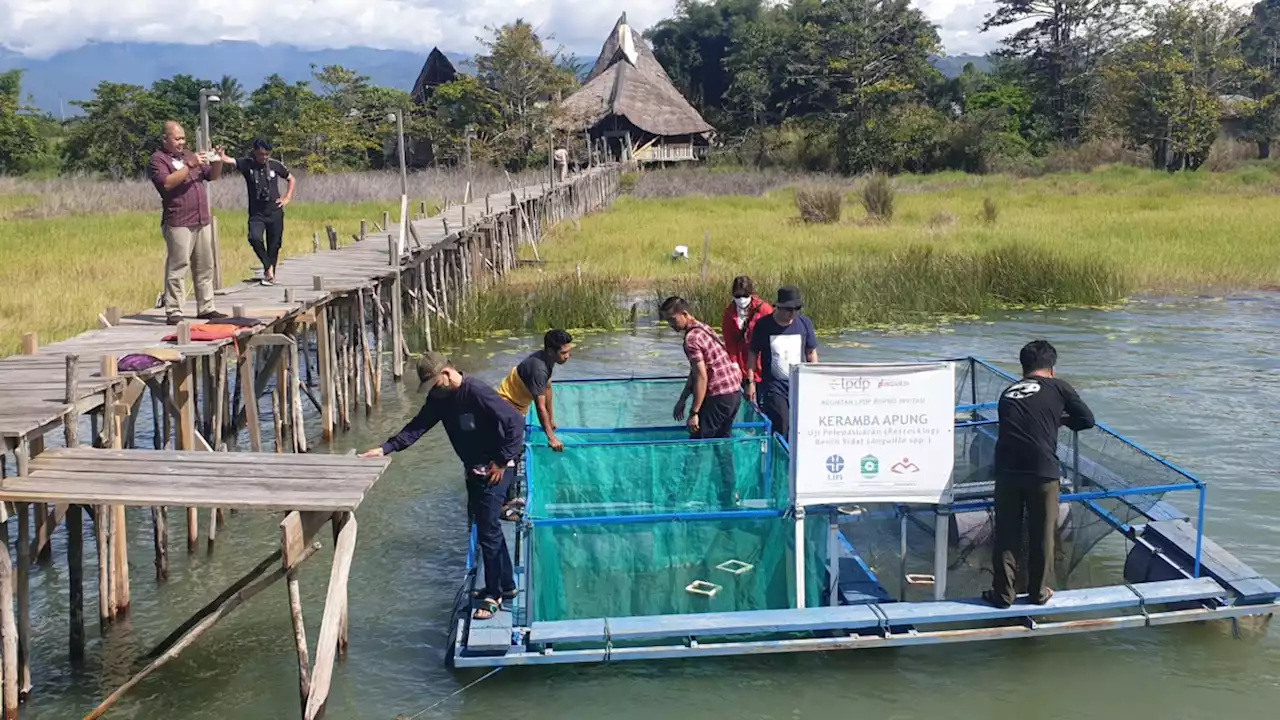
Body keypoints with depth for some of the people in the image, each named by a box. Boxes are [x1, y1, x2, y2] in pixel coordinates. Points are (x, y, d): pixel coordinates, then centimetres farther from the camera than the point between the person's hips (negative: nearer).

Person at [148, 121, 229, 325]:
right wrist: (189, 166, -21)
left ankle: (206, 308, 16)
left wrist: (218, 161, 1)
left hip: (202, 220, 7)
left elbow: (213, 175, 21)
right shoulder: (158, 159, -2)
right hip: (178, 222, -7)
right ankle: (173, 312, -5)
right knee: (176, 269, -7)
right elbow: (166, 183, -19)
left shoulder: (188, 155, 20)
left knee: (205, 267, 10)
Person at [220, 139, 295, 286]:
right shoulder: (247, 164, -4)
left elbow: (292, 180, 14)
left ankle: (270, 274, 22)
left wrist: (287, 198, 2)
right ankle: (268, 266, -5)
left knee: (274, 245, 5)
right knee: (255, 238, -25)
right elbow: (229, 160, -22)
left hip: (275, 212, 1)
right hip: (256, 214, -1)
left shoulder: (275, 165, 0)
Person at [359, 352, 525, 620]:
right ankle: (506, 585, 30)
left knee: (488, 531, -6)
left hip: (494, 470, -9)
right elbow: (417, 426, 2)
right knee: (485, 525, 17)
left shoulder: (478, 393, -25)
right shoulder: (440, 397, 1)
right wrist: (386, 448, -10)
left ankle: (493, 595, 6)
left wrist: (503, 461, -21)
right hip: (474, 470, 9)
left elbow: (515, 422, -26)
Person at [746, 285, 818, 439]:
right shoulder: (763, 325, -4)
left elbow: (811, 353, 10)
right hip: (774, 386, -3)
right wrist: (750, 382, -2)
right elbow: (753, 354, 1)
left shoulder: (805, 324, 2)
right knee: (780, 430, -9)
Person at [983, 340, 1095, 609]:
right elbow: (1087, 420, 15)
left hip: (1007, 469, 2)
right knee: (1042, 533, 13)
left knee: (1006, 533, 12)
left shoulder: (1008, 393, 18)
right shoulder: (1058, 387, 9)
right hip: (1042, 469, -2)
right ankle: (1039, 592, 24)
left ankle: (1003, 593, 17)